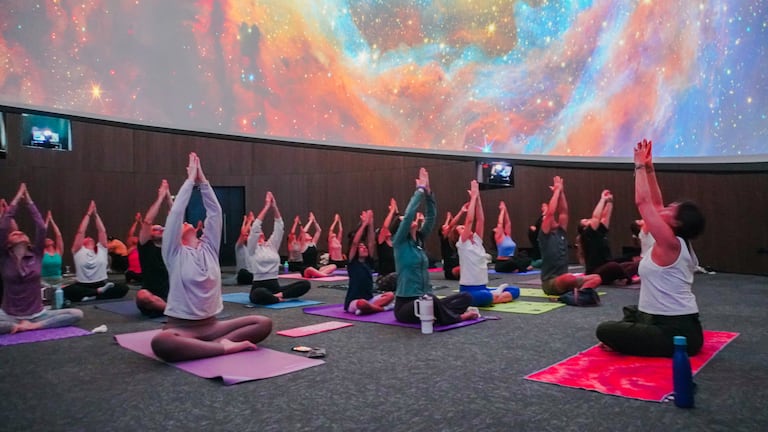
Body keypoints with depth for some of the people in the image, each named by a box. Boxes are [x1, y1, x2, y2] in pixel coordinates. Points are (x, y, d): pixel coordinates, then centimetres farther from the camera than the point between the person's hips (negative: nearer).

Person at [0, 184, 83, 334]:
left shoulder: (36, 255, 3)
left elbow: (41, 227, -6)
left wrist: (28, 201, -1)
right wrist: (17, 199, -6)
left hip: (37, 314, 2)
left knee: (77, 314, -19)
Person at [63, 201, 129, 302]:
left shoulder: (101, 249, 15)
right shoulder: (79, 250, 9)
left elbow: (102, 231, 9)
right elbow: (81, 232, 2)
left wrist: (95, 214, 7)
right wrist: (89, 214, 3)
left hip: (102, 284, 2)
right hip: (82, 285, -2)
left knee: (123, 288, -25)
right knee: (65, 292, -33)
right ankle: (99, 292, -32)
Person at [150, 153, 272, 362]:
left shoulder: (209, 248, 10)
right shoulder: (174, 254, -1)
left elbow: (215, 211, 5)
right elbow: (176, 213, -10)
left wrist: (202, 180, 3)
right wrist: (190, 179, -3)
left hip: (210, 325, 5)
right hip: (181, 327, -4)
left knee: (264, 323, -13)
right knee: (160, 342, -39)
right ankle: (223, 347, -31)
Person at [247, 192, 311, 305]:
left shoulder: (271, 245, 17)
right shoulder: (251, 248, 4)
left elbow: (279, 227, 8)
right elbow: (255, 227, -10)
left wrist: (274, 207, -4)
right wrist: (266, 207, -10)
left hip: (275, 286, 5)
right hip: (259, 287, -5)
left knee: (306, 284, -16)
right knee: (260, 294, -43)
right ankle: (279, 298, -17)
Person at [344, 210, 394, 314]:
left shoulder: (368, 262, 10)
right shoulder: (353, 263, -3)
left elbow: (372, 243, 1)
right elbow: (355, 243, -16)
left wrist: (370, 224, -6)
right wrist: (364, 224, -16)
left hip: (369, 300, 6)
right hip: (353, 302, -6)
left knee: (390, 295, -15)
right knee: (362, 303, -41)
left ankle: (368, 308, -20)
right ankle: (383, 308, -17)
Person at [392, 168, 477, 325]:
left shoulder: (419, 240, 13)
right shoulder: (400, 243, -6)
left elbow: (431, 216, 7)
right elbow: (408, 214, -20)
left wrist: (428, 191, -4)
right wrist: (420, 190, -14)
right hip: (405, 305, -7)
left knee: (466, 297, -5)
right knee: (431, 299, -40)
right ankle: (456, 317, -15)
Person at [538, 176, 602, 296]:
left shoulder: (561, 232, 14)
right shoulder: (545, 235, -4)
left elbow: (564, 211, 9)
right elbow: (550, 212, -13)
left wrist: (561, 191, 5)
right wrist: (557, 190, -7)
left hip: (564, 281, 8)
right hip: (550, 283, -8)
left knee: (596, 278, -15)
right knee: (570, 278, -41)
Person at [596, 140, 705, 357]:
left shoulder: (670, 243, -18)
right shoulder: (676, 244, 7)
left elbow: (643, 202, -18)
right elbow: (655, 204, 12)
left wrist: (640, 166, -8)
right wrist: (648, 168, 12)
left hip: (676, 334, -10)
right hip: (678, 325, 10)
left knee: (605, 331, -7)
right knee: (631, 311, 35)